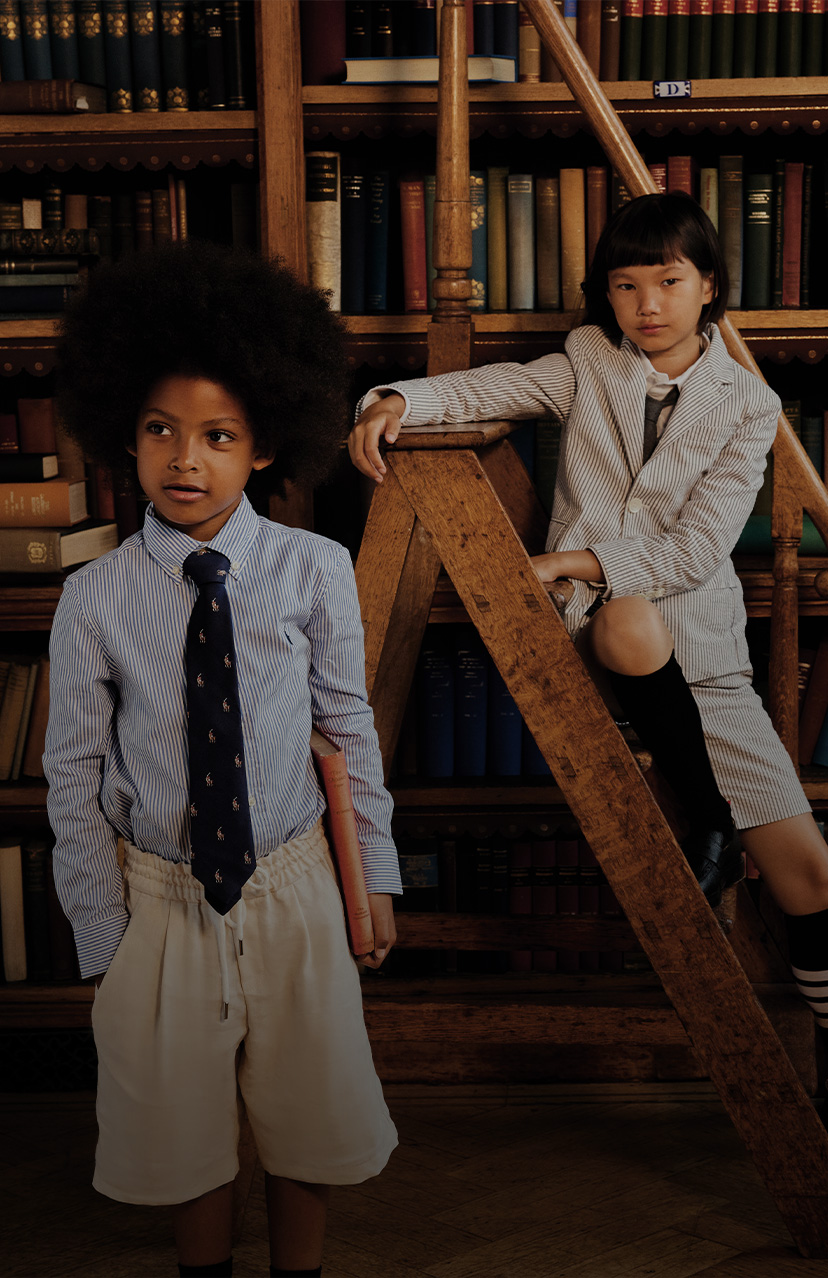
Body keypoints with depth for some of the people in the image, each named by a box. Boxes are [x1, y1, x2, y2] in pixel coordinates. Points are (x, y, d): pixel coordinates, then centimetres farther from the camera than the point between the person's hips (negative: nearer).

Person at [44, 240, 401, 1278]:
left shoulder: (314, 572, -12)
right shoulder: (95, 598, -12)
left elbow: (348, 726, -1)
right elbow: (73, 774, -4)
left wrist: (376, 876, 3)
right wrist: (102, 929, -3)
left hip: (292, 889, 1)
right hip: (162, 896, 0)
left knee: (305, 1110, 17)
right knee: (182, 1120, 16)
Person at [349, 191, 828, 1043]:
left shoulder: (747, 405, 5)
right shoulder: (590, 363, 11)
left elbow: (696, 549, -6)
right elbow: (488, 389, 0)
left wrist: (569, 560, -16)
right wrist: (397, 400, -22)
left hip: (701, 649, 1)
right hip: (594, 626, 0)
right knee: (630, 622, -40)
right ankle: (710, 830, -18)